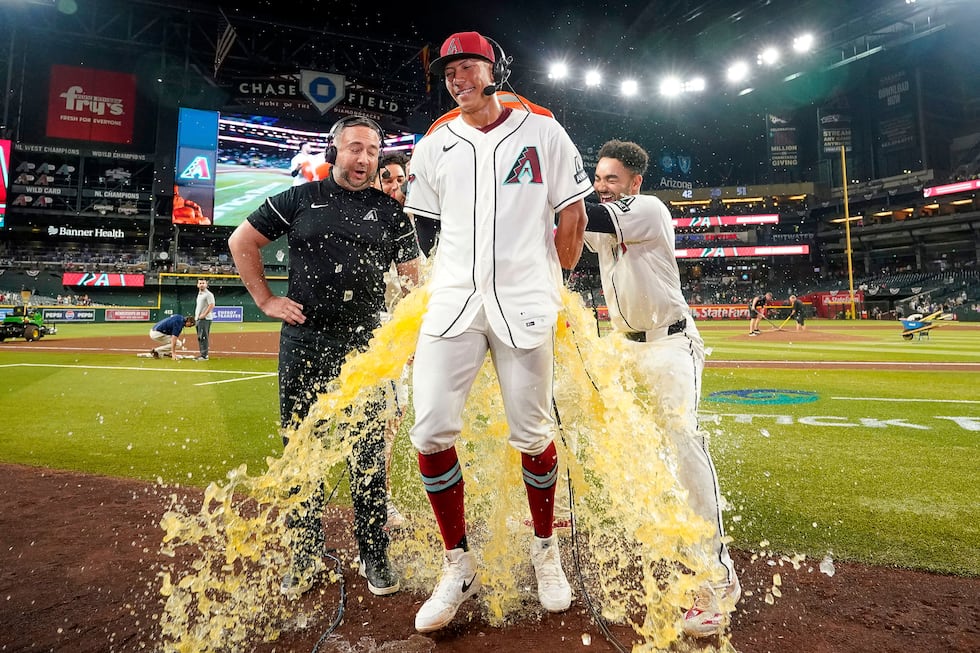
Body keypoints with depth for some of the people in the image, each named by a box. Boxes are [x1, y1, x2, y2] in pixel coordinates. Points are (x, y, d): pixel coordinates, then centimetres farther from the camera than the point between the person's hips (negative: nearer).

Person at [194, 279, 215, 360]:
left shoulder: (208, 294, -9)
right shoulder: (199, 294, 20)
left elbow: (211, 305, -18)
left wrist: (204, 315, -20)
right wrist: (196, 316, 16)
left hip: (205, 319, -10)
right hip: (198, 319, 10)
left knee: (203, 337, -12)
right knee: (199, 337, 12)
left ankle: (204, 355, -10)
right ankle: (202, 354, 17)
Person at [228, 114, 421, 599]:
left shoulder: (390, 213, 8)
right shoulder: (300, 199, 7)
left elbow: (413, 278, 9)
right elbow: (241, 242, 15)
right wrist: (266, 300, 7)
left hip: (365, 346, -1)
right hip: (303, 341, 1)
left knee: (369, 455, 4)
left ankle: (374, 557, 20)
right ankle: (306, 557, 25)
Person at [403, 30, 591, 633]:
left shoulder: (543, 133, 9)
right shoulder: (434, 147, 15)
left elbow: (574, 218, 9)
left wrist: (549, 285, 8)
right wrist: (449, 285, 12)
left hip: (525, 305, -2)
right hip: (453, 303, 3)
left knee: (533, 435, 1)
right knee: (431, 432, -8)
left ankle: (546, 551, 27)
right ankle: (459, 567, 11)